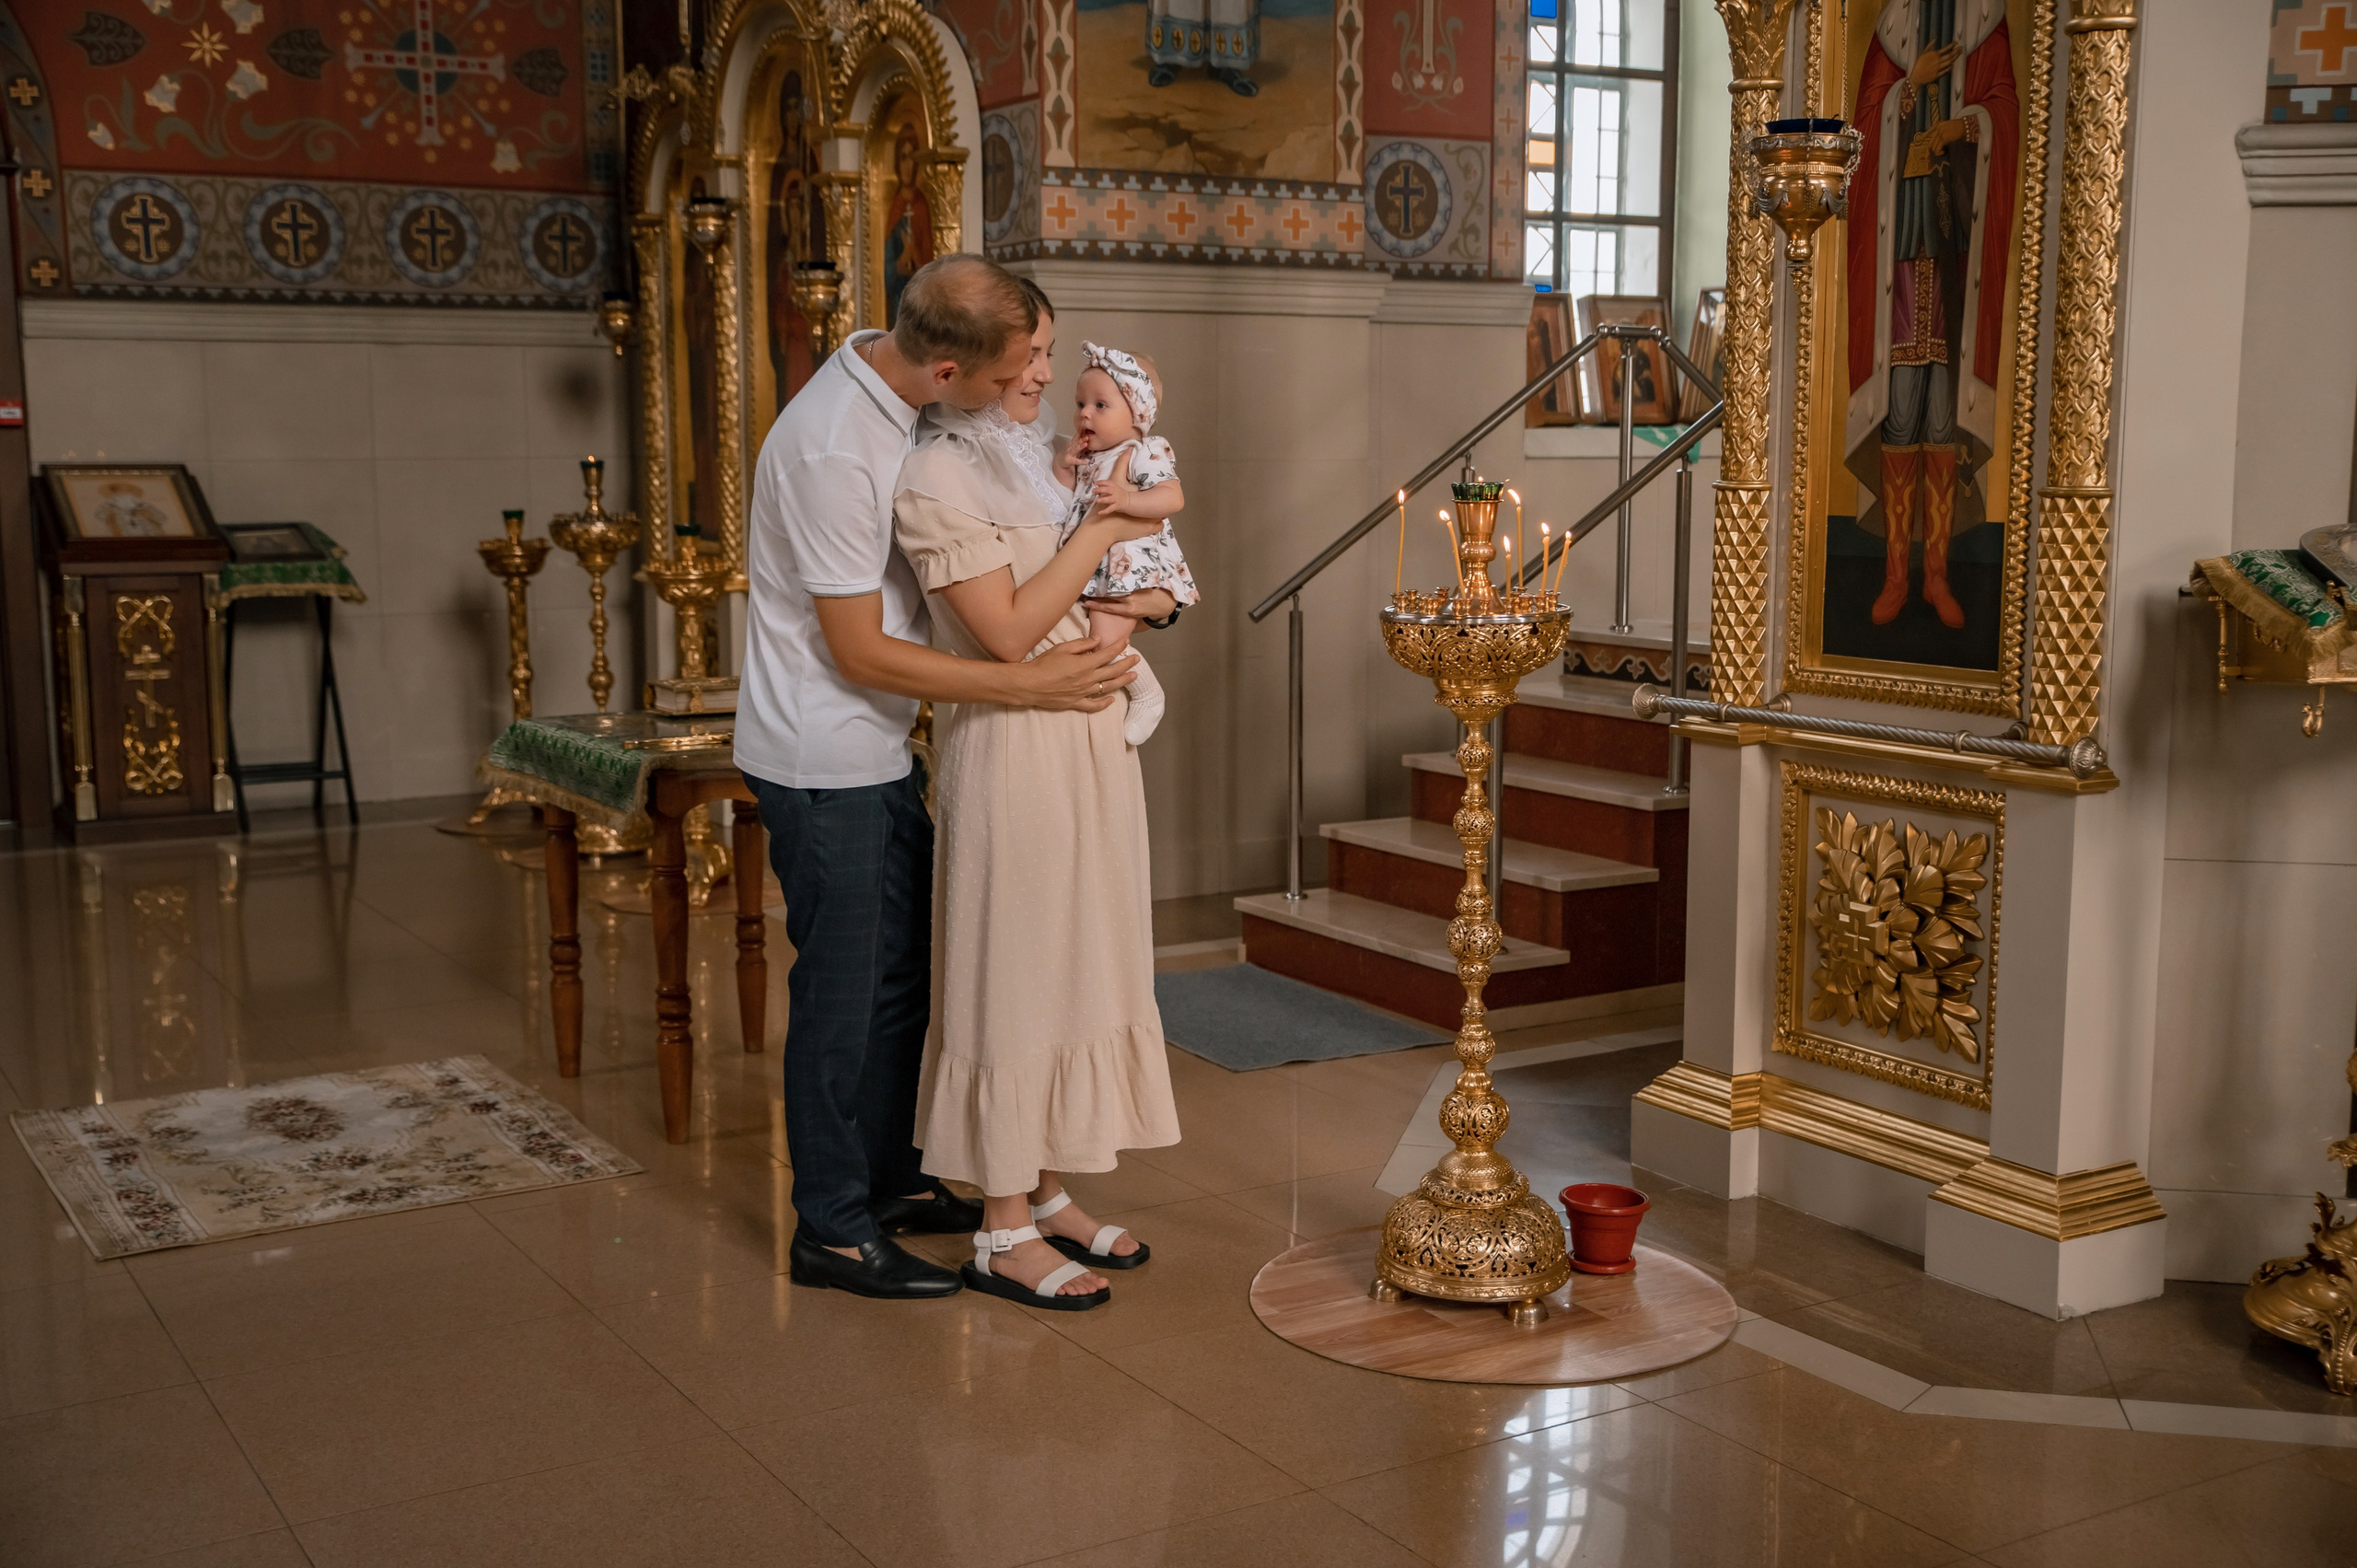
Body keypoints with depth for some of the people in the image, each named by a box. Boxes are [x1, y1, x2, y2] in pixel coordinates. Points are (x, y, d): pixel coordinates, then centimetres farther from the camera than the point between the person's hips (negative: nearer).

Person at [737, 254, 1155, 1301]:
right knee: (842, 992, 0)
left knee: (899, 973, 18)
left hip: (878, 752, 9)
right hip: (823, 761, -9)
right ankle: (831, 1230, 13)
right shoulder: (832, 448, -26)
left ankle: (888, 1180, 33)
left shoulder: (893, 393, 2)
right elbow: (862, 652, -23)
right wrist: (1029, 685, -21)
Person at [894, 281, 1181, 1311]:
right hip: (1012, 746, -9)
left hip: (1088, 734, 9)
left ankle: (1048, 1195, 25)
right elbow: (1008, 631, -18)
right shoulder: (937, 476, -13)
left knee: (1076, 963, 13)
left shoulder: (1034, 463, 13)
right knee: (1014, 974, -1)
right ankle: (1004, 1234, 9)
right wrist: (1102, 527, -12)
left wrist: (1128, 604, -1)